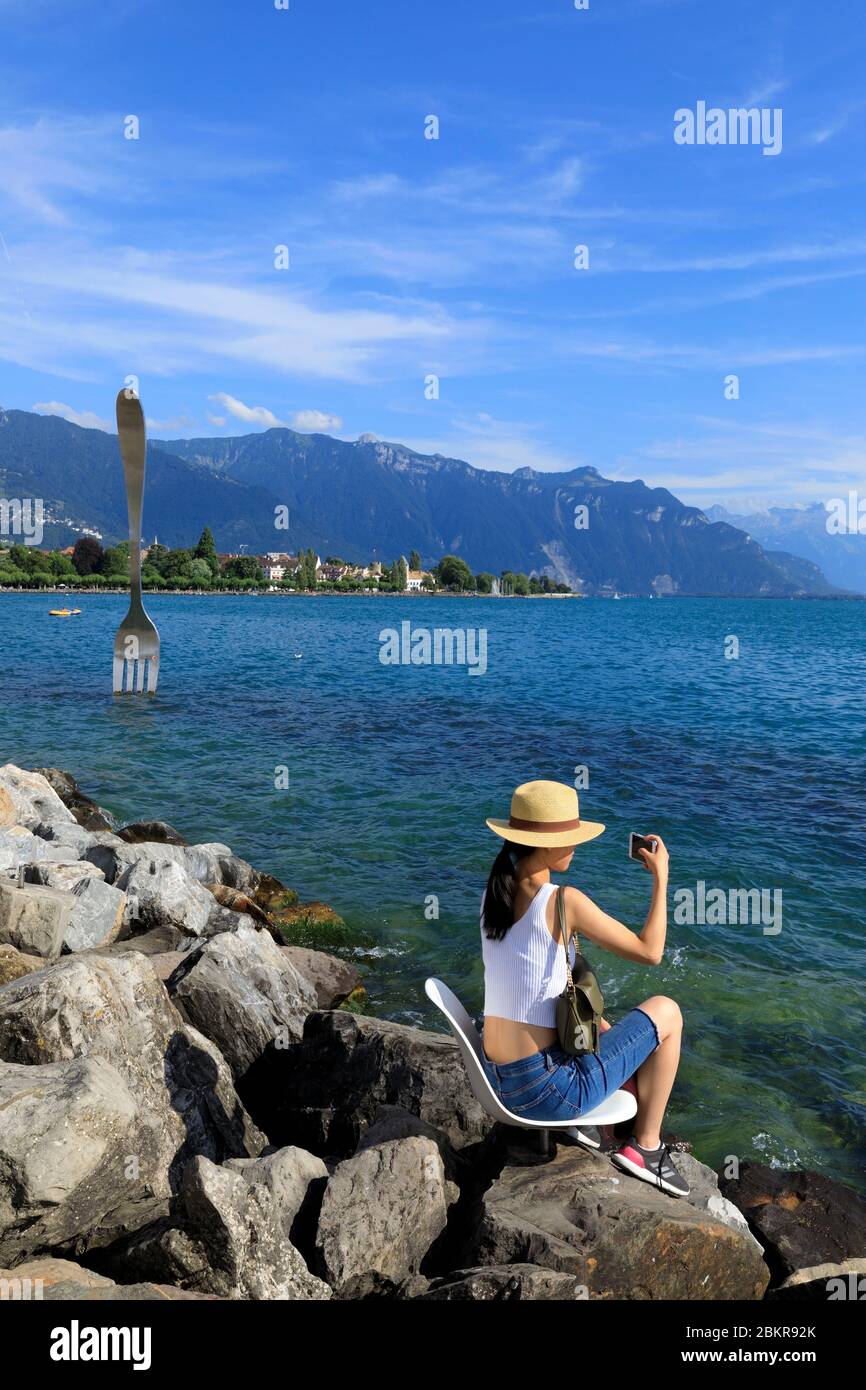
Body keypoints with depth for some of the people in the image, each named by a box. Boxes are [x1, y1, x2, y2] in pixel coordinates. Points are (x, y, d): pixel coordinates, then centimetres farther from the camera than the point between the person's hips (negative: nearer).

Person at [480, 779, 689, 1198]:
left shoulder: (495, 892, 3)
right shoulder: (564, 901, -20)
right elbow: (650, 952, -11)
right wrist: (661, 877, -2)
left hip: (497, 1082, 8)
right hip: (545, 1091, -8)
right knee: (665, 1012, 12)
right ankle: (645, 1147, 20)